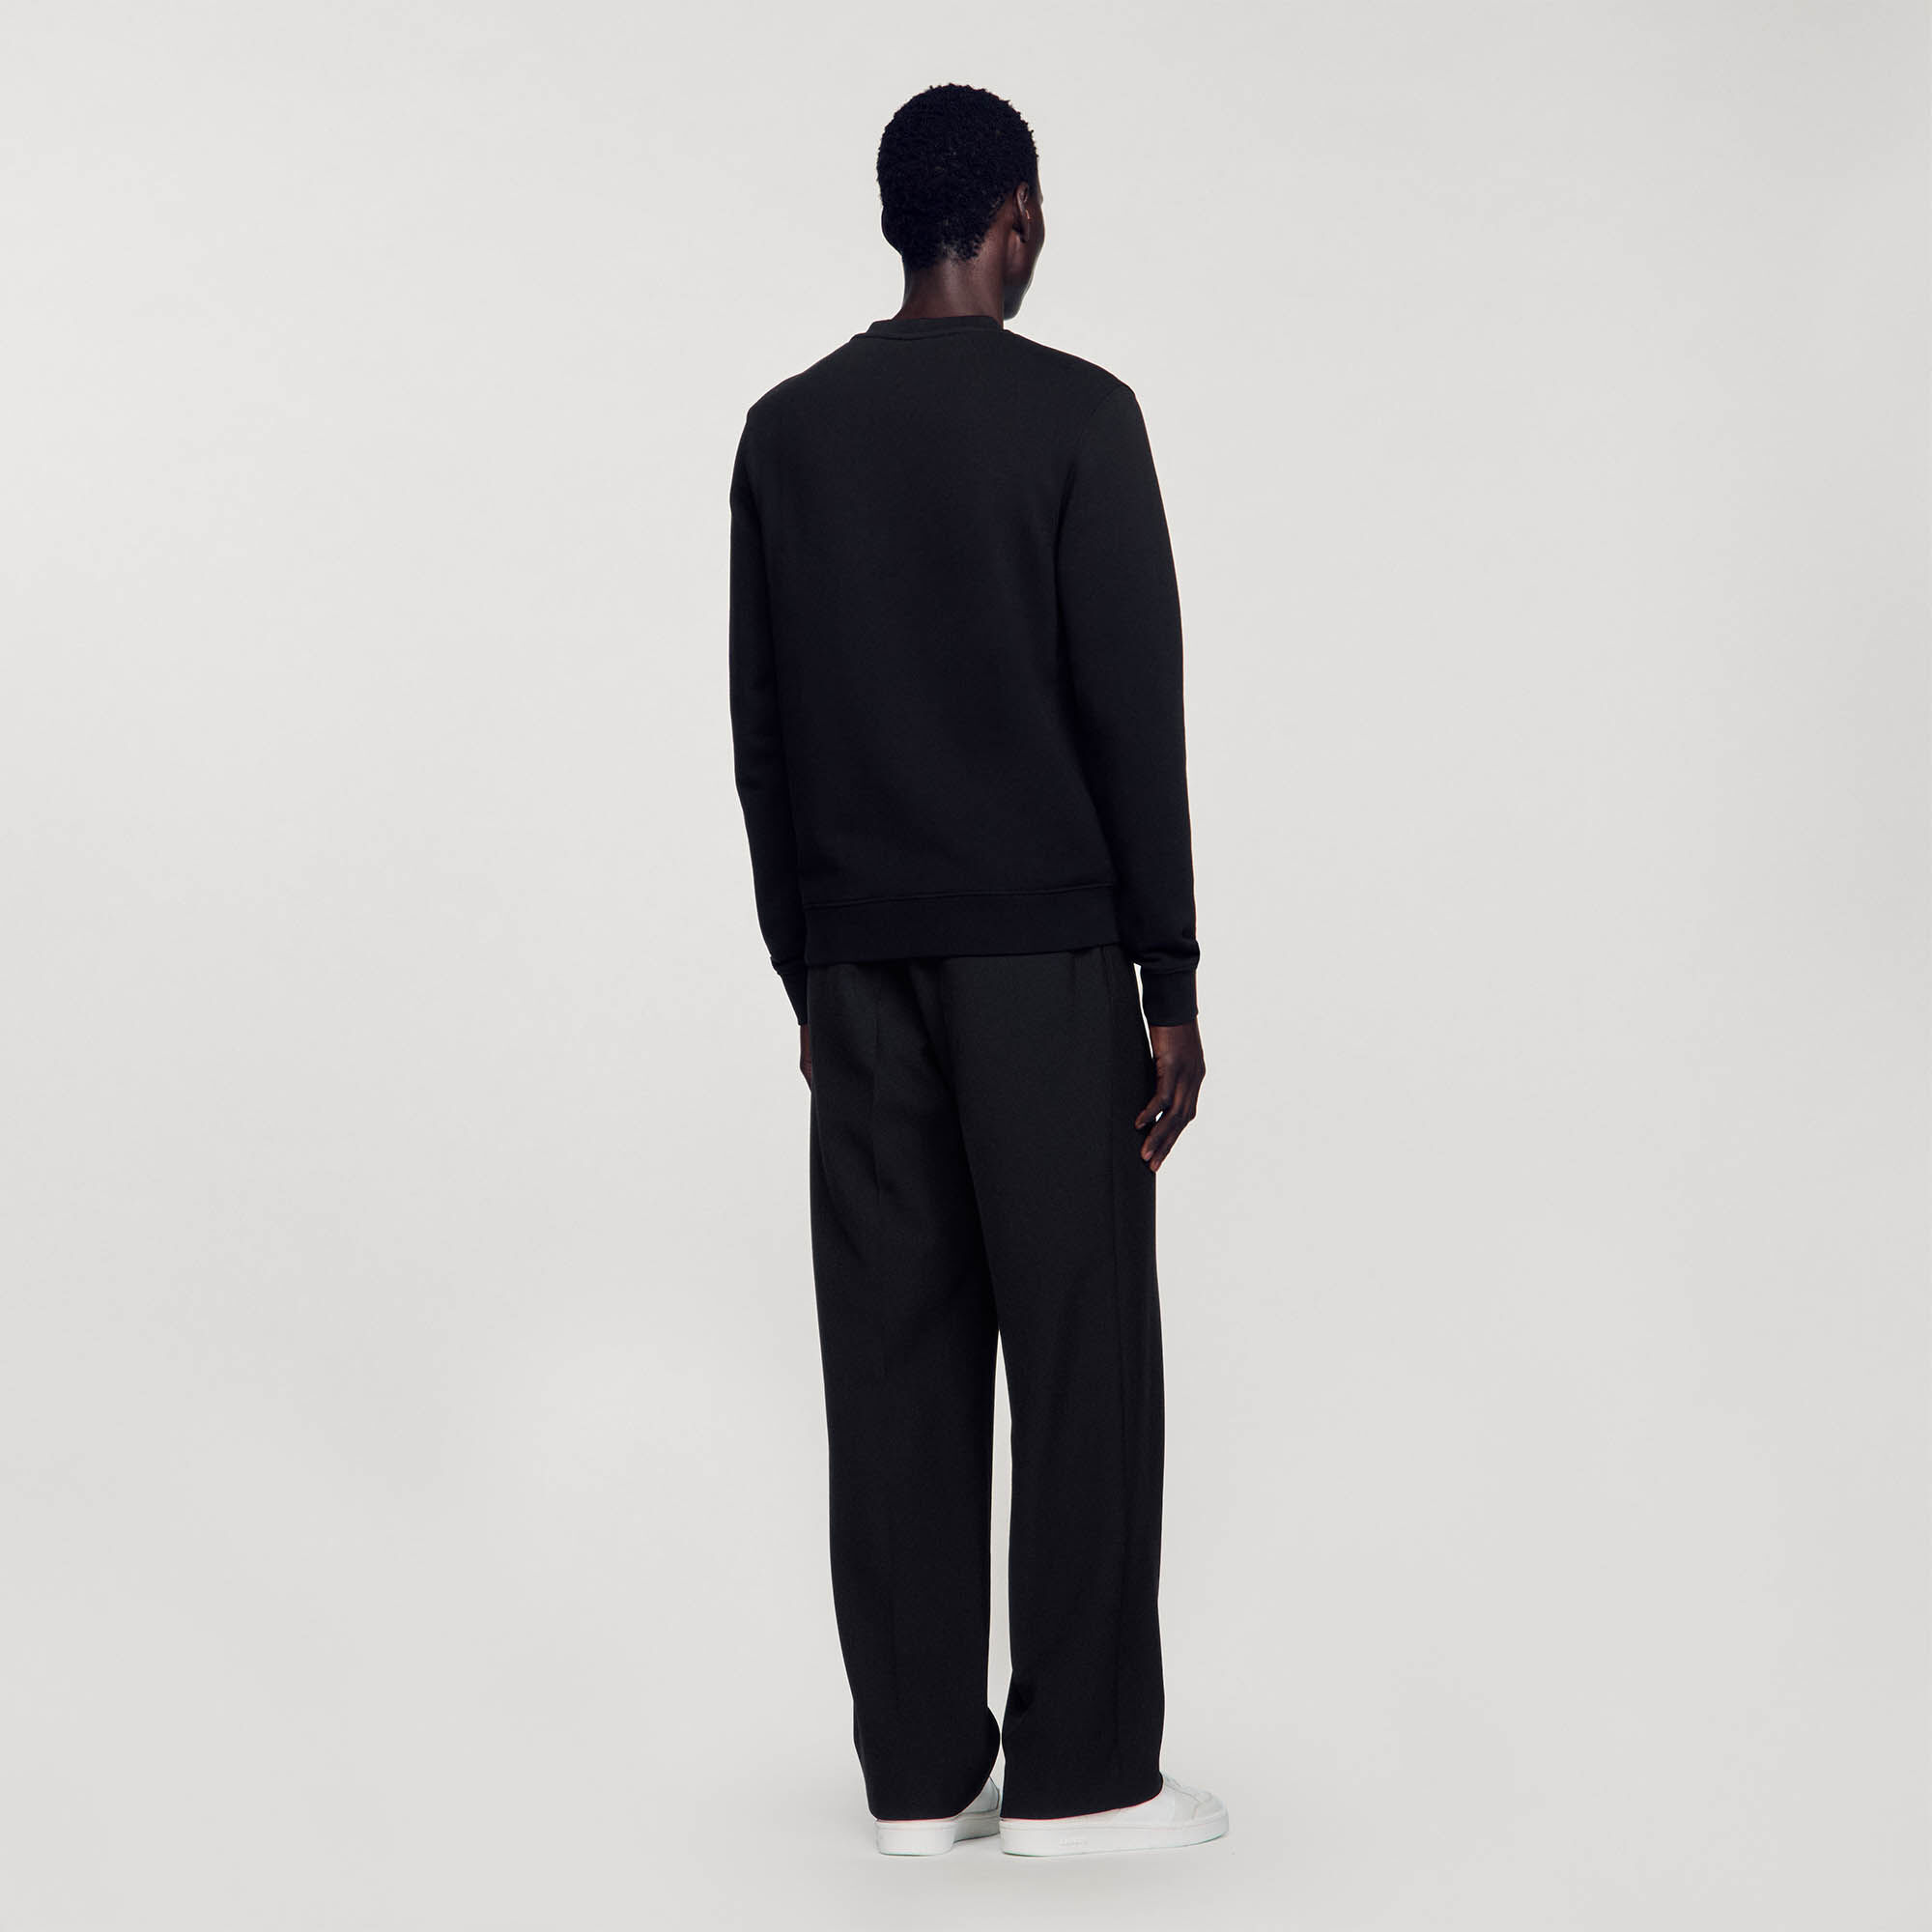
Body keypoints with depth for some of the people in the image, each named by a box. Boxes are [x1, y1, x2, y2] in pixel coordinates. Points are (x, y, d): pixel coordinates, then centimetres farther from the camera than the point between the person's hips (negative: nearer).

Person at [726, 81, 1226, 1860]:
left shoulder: (788, 432, 9)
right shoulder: (1078, 415, -6)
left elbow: (762, 727, 11)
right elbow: (1134, 710, -11)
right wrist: (1170, 984, -7)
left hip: (862, 952, 5)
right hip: (1047, 951, -5)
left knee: (895, 1356, 6)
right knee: (1081, 1357, 1)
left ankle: (919, 1768, 10)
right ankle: (1080, 1771, 5)